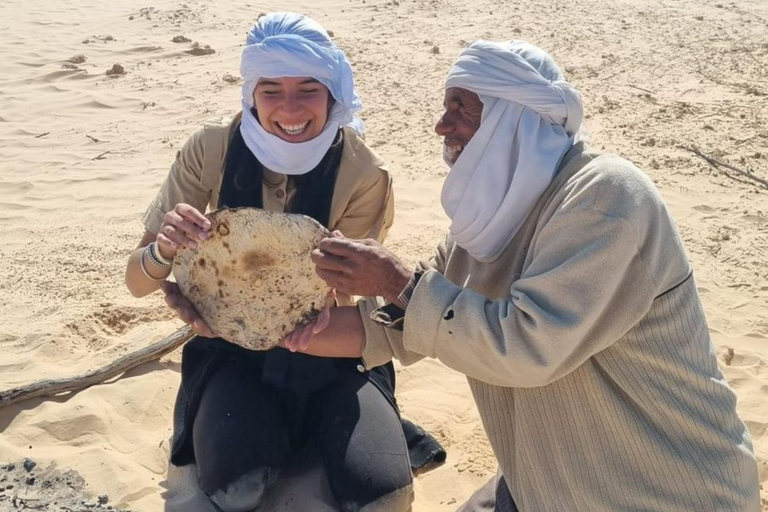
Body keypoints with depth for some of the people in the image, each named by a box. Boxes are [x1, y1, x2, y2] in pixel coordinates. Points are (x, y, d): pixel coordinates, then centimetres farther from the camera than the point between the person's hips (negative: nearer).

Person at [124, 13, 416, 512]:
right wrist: (164, 249, -35)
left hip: (329, 347, 0)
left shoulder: (364, 174, -17)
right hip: (235, 349, 1)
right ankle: (271, 429, 10)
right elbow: (138, 280, -9)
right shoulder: (212, 149, -13)